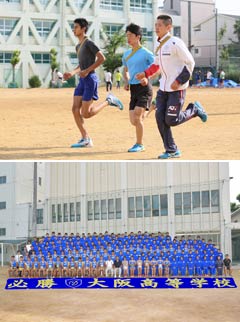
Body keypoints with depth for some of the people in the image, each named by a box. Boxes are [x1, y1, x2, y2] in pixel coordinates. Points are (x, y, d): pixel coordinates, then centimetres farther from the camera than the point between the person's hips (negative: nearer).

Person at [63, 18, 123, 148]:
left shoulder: (89, 43, -9)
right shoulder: (78, 46, 18)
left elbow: (102, 58, -17)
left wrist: (87, 71, -18)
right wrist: (72, 73, 13)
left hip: (90, 79, -9)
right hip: (82, 80, 9)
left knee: (86, 113, -9)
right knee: (75, 109, -1)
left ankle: (109, 100, 10)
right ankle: (86, 139, 2)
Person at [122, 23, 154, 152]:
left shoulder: (146, 53, -7)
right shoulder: (126, 54, 13)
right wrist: (126, 82, 9)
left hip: (144, 88, -7)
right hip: (133, 89, 7)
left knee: (136, 117, -16)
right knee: (133, 121, 2)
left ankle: (139, 144, -2)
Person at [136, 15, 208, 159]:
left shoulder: (175, 43, -16)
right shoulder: (160, 45, 10)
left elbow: (190, 63, -16)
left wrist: (179, 81, -21)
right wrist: (145, 74, 9)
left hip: (177, 88, -8)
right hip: (163, 88, 8)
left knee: (171, 120, -9)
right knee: (160, 118, 2)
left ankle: (194, 109, 18)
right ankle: (171, 150, 12)